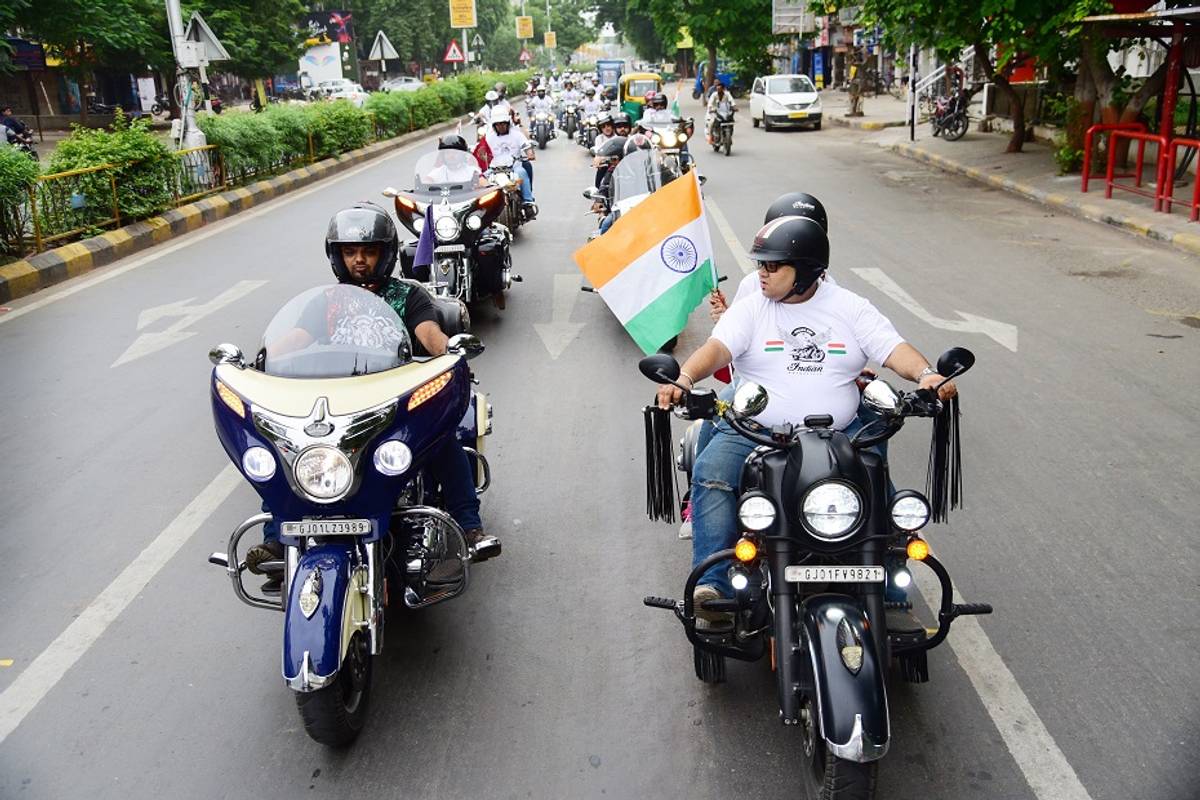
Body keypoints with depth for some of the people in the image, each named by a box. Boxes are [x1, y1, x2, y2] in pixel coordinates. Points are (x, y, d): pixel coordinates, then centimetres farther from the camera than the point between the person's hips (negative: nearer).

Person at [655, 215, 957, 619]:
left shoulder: (850, 307, 7)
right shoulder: (751, 309, 5)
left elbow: (893, 348, -2)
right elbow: (717, 347, -11)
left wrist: (926, 374, -24)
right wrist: (684, 379, -32)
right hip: (754, 432, 0)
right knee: (711, 473, -27)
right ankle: (712, 581, -25)